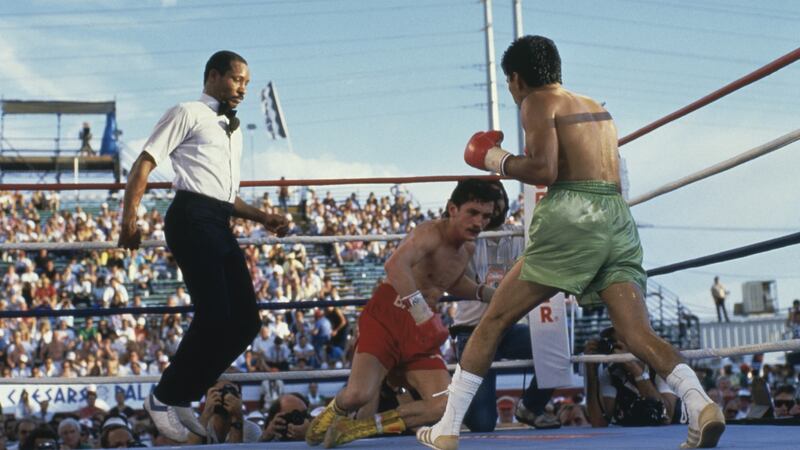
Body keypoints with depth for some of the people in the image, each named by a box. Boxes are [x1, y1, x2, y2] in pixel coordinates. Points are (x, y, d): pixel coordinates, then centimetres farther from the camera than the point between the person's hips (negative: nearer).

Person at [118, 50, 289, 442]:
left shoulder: (232, 130, 28)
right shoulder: (189, 114, 3)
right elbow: (145, 163, -4)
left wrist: (262, 218, 17)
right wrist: (129, 220, -14)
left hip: (219, 225, 9)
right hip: (192, 218, -9)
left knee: (246, 321, 0)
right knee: (215, 317, -18)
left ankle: (182, 398, 9)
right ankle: (163, 398, -3)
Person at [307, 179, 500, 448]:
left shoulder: (468, 249, 13)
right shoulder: (431, 233, -15)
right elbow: (395, 265, -36)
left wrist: (486, 294, 22)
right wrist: (419, 307, -45)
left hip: (423, 329, 8)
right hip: (388, 316, -7)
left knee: (445, 408, -11)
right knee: (359, 395, -27)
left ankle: (358, 428, 0)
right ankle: (334, 411, 13)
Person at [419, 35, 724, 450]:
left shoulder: (538, 103, 5)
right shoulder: (597, 108, 27)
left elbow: (544, 170, -9)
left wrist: (495, 160, 8)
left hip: (572, 217, -6)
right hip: (618, 219, 6)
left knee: (494, 320, 5)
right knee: (636, 333, -5)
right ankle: (700, 404, -32)